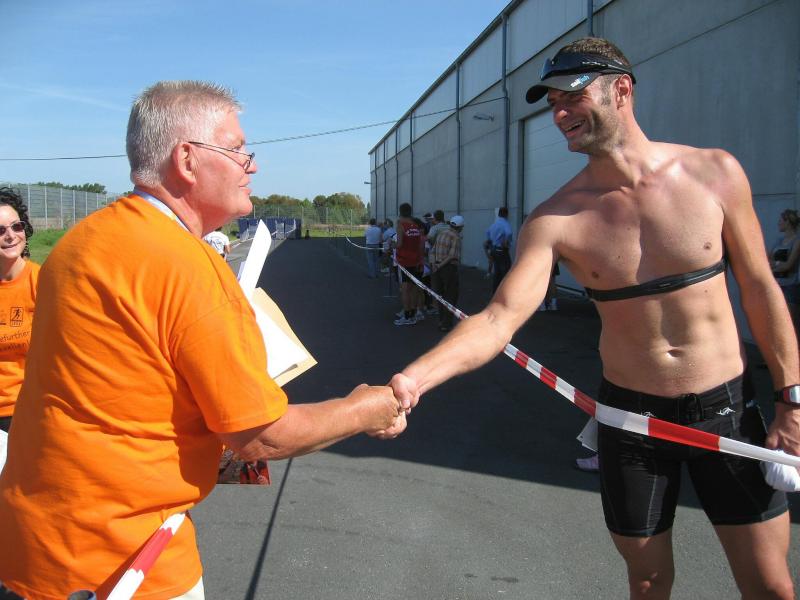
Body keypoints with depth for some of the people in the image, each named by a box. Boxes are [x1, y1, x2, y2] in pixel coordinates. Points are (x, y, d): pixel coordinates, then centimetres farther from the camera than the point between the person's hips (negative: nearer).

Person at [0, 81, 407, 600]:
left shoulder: (81, 240, 3)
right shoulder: (188, 267, -24)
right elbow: (262, 436, -19)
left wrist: (219, 447, 15)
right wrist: (367, 411, -3)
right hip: (117, 553, -8)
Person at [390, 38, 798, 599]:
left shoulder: (716, 172, -8)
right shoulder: (556, 220, -11)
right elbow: (500, 317, -22)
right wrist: (412, 379, -38)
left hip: (728, 408, 1)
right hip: (630, 416, 0)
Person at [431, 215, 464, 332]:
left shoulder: (441, 234, 11)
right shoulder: (456, 237, -13)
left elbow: (433, 251, 7)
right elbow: (452, 256, -20)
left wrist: (434, 264, -2)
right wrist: (440, 265, -13)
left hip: (438, 268, 7)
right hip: (450, 268, -7)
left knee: (441, 295, 16)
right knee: (451, 296, 2)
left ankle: (442, 321, 22)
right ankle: (446, 324, 0)